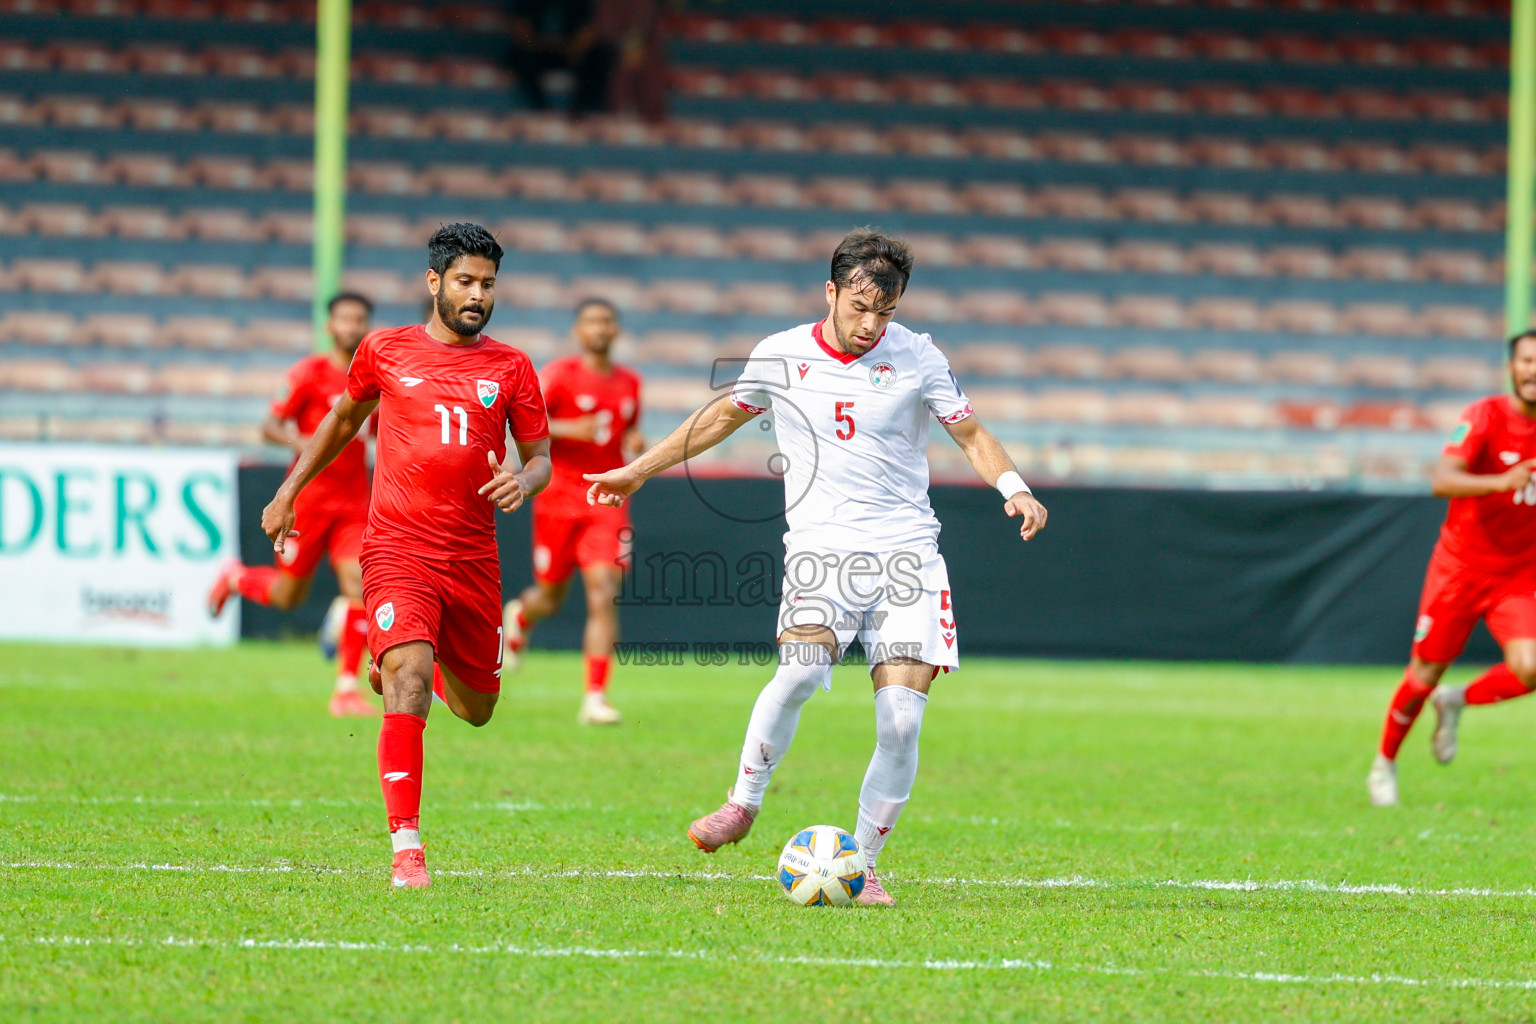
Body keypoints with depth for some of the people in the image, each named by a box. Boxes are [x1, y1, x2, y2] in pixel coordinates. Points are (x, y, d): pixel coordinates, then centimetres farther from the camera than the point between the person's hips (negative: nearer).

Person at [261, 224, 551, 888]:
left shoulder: (510, 368, 7)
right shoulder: (385, 352, 6)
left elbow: (541, 457, 11)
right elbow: (343, 420, 23)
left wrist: (524, 482, -12)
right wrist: (287, 494, 23)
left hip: (473, 558, 3)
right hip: (398, 551, -3)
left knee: (476, 709, 14)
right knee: (409, 684, -23)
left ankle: (399, 663, 49)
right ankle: (406, 849, -23)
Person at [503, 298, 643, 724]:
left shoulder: (630, 383, 10)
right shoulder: (559, 374, -5)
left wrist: (634, 443, 3)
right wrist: (569, 429, -25)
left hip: (607, 502, 2)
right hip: (559, 500, -2)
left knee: (603, 593, -15)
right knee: (550, 598, 10)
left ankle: (595, 697, -16)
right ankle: (519, 616, 50)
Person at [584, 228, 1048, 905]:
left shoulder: (917, 359, 1)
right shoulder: (780, 357, 4)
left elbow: (971, 434, 9)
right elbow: (724, 416, 22)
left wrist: (1014, 489, -10)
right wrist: (638, 471, 26)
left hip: (907, 554, 1)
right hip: (820, 546, 0)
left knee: (901, 719, -11)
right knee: (800, 670, -29)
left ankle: (863, 865, 4)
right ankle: (744, 803, -7)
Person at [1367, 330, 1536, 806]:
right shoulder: (1485, 416, -16)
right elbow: (1441, 481, -31)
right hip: (1460, 565, -3)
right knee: (1425, 674, 2)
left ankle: (1456, 702, 13)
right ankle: (1384, 764, 28)